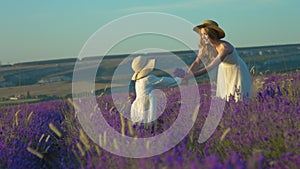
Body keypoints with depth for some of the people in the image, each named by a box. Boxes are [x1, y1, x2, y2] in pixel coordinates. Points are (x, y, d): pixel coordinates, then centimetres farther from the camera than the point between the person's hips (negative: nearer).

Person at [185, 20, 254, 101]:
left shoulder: (225, 47, -36)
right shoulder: (206, 46, -15)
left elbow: (212, 66, -43)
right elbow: (197, 62, -16)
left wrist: (192, 75, -49)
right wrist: (187, 75, -34)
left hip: (238, 72, -6)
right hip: (224, 72, 6)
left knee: (239, 100, -5)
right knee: (224, 100, 6)